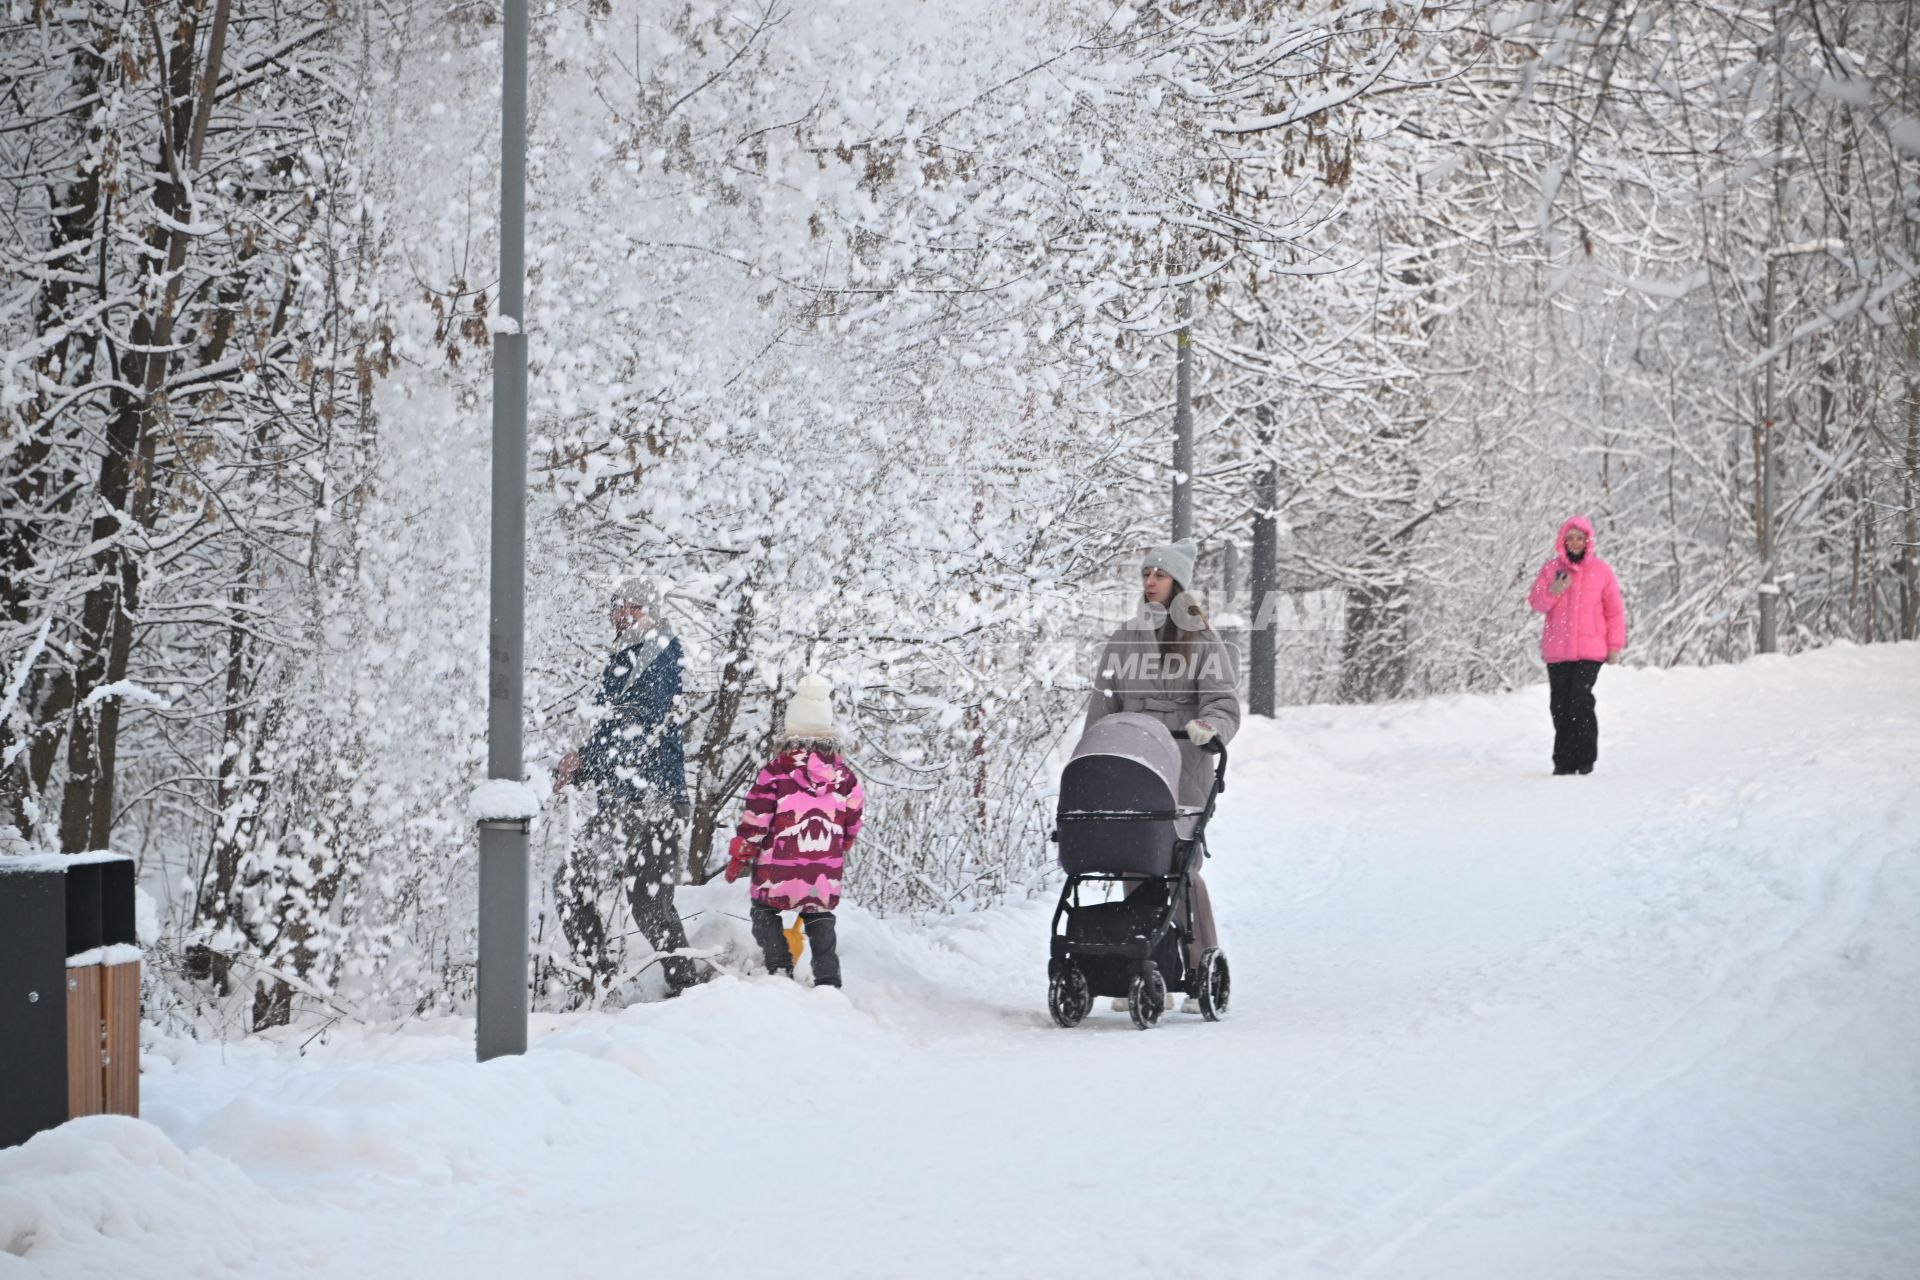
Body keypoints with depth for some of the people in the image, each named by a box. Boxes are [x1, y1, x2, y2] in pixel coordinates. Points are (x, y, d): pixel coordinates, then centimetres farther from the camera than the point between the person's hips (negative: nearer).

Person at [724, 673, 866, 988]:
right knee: (820, 917, 17)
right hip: (826, 872, 3)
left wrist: (738, 858, 5)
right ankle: (828, 979, 6)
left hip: (779, 868, -3)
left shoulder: (777, 770, -10)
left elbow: (755, 820, -7)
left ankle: (779, 967, 1)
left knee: (765, 911, 16)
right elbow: (853, 818, 12)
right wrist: (840, 849, 30)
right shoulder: (843, 773, 2)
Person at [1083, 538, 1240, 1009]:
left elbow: (1224, 703, -4)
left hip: (1183, 767, -4)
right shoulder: (1123, 640, 17)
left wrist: (1209, 726, -26)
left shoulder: (1202, 642, 5)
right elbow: (1102, 706, 18)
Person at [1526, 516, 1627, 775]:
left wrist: (1615, 646, 3)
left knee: (1580, 702, -14)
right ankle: (1563, 760, 10)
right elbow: (1536, 603, 8)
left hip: (1589, 650, -3)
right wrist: (1552, 592, -13)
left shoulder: (1601, 570, 5)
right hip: (1557, 651, 3)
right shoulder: (1551, 568, 9)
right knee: (1560, 706, 2)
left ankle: (1585, 758, -5)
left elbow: (1615, 610, 7)